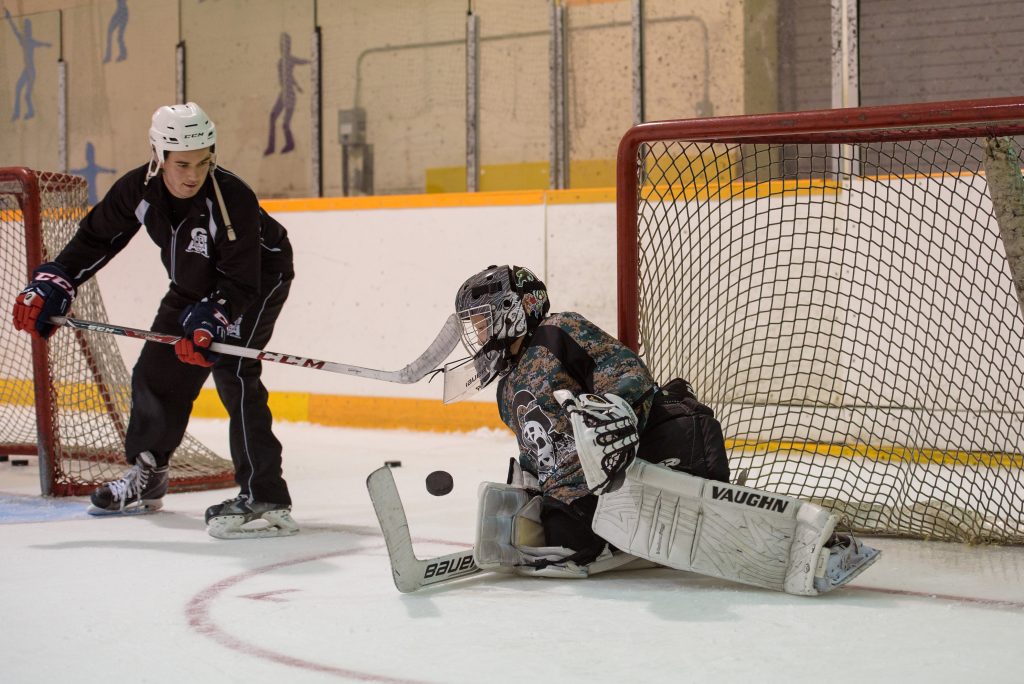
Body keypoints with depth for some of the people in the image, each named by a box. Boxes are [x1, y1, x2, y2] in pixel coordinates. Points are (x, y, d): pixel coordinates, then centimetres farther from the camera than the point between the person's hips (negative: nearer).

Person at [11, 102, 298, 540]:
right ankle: (146, 477, 33)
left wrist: (210, 321, -47)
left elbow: (240, 281, -33)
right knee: (158, 370, 9)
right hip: (194, 285, 7)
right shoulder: (138, 190, -18)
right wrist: (51, 285, -11)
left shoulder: (233, 199, -34)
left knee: (234, 374, -24)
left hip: (260, 277, -6)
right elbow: (95, 239, -3)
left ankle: (264, 500, -27)